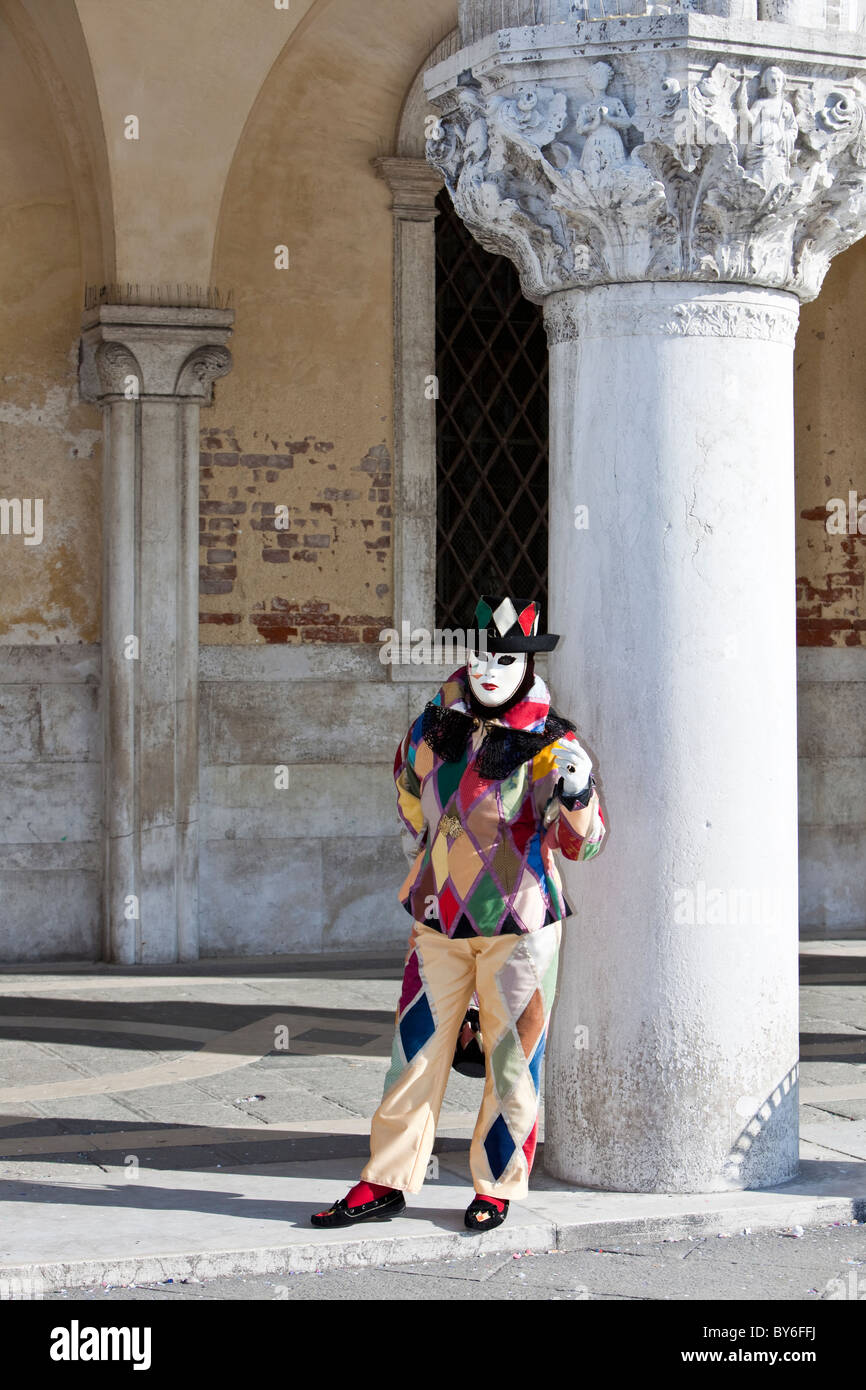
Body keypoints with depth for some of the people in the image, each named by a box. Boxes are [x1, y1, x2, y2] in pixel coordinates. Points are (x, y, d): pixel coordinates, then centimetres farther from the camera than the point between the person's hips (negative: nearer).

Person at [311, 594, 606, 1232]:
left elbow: (581, 844, -11)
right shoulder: (434, 726, 4)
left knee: (511, 1059, 2)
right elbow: (410, 785, 25)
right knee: (415, 1052, 7)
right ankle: (386, 1183, 17)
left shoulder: (548, 742, -7)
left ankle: (498, 1187, 17)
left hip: (519, 923, -4)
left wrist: (578, 796, -30)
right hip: (439, 919, 4)